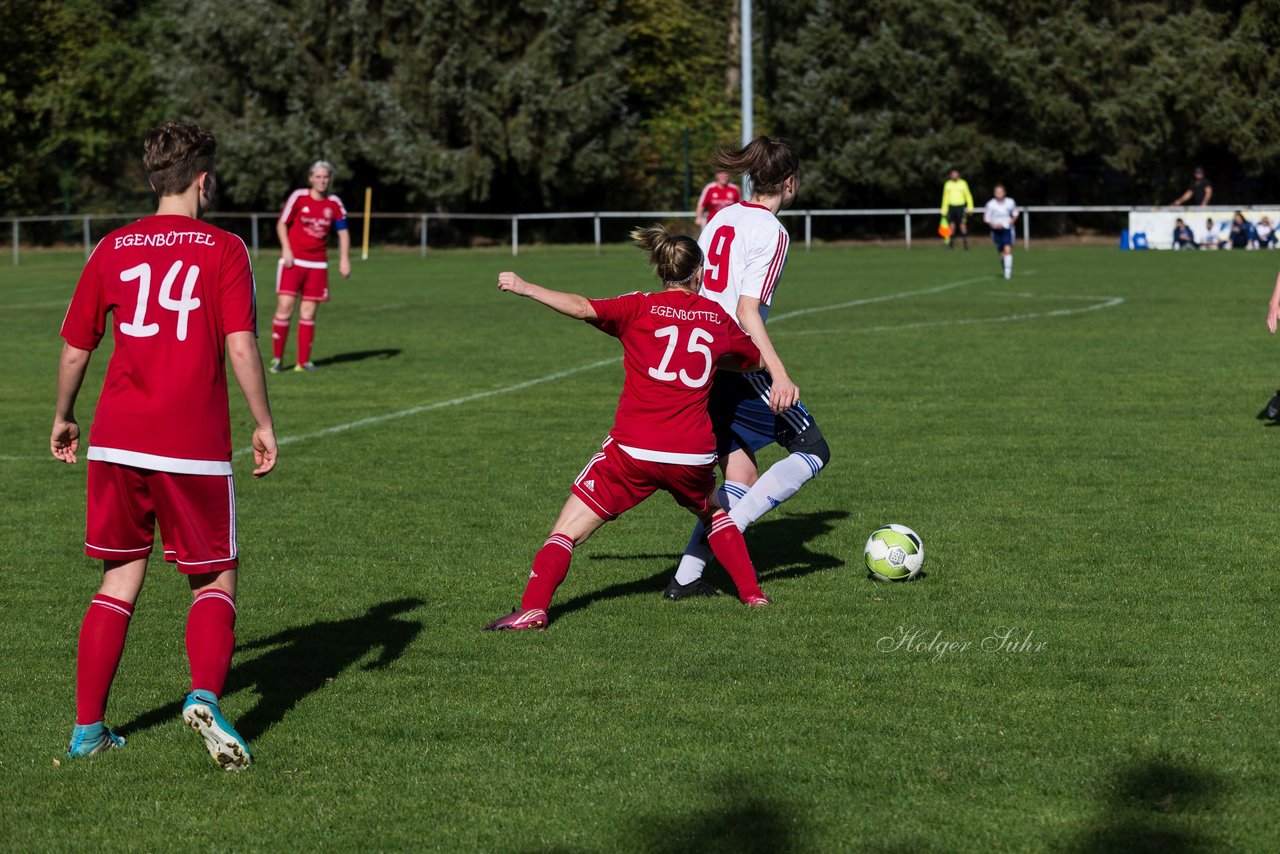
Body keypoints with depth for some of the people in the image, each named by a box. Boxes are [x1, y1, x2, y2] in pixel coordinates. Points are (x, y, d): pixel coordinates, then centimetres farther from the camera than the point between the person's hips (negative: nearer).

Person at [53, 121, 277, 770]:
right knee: (215, 582, 9)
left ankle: (87, 728, 11)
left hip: (117, 442, 3)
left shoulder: (113, 249, 8)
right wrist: (263, 424, -1)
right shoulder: (223, 250, -2)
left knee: (120, 582, 14)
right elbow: (241, 347, -11)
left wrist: (63, 418, 27)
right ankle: (205, 697, -16)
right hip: (194, 447, -3)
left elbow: (75, 349, 12)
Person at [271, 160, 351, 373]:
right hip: (293, 260, -3)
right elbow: (281, 224, 1)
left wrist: (344, 259, 1)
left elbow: (343, 231, 10)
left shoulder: (334, 204, 3)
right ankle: (277, 358, -3)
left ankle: (304, 361, 9)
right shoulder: (298, 197, -4)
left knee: (309, 311, 3)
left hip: (317, 263, 3)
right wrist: (286, 249, -10)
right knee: (285, 305, -12)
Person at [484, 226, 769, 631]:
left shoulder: (640, 308, 3)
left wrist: (525, 288, -13)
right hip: (693, 453, 3)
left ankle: (533, 608, -16)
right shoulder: (717, 317, 13)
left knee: (566, 532, 1)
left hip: (634, 450, -3)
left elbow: (584, 308, -14)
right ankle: (752, 594, 27)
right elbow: (756, 359, 30)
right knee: (715, 514, 34)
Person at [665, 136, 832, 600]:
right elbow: (747, 310, -19)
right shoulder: (771, 232, -10)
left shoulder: (721, 219, 13)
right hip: (738, 366, -8)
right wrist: (780, 375, -26)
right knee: (813, 450, 3)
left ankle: (686, 577, 4)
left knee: (741, 477, 13)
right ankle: (727, 527, -10)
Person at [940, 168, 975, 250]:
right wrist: (944, 210, 10)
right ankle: (951, 242, 6)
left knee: (962, 225, -9)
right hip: (951, 206, 2)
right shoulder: (948, 184, 10)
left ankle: (965, 242, -6)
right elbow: (945, 197, 15)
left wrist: (970, 208, -3)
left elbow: (968, 196, 5)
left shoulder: (963, 183, 4)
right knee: (952, 225, 0)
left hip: (960, 206, -2)